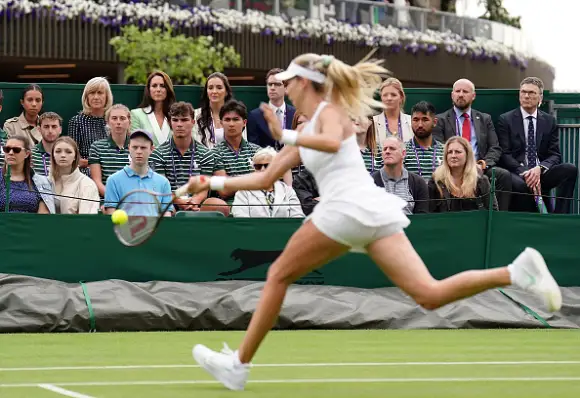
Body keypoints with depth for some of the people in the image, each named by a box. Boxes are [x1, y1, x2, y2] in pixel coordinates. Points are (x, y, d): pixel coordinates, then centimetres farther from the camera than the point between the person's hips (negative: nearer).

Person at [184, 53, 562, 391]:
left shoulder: (330, 111, 4)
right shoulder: (306, 133, 29)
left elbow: (332, 143, -22)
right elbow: (265, 178, 33)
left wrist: (285, 136, -16)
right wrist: (214, 183, 33)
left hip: (348, 208, -8)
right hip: (376, 210, 8)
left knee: (278, 275, 8)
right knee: (431, 295, -7)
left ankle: (239, 365, 12)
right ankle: (518, 272, -23)